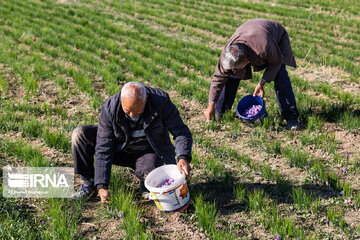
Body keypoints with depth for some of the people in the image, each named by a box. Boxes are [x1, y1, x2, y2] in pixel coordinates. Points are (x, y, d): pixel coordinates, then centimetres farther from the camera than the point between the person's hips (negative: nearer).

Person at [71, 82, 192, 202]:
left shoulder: (161, 100, -26)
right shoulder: (109, 108, -25)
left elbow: (180, 131, -20)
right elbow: (103, 149, -23)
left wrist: (183, 158, -39)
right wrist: (101, 186, -28)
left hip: (148, 151, -2)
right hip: (120, 150, 2)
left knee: (148, 172, -37)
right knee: (80, 134, -18)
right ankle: (89, 184, -3)